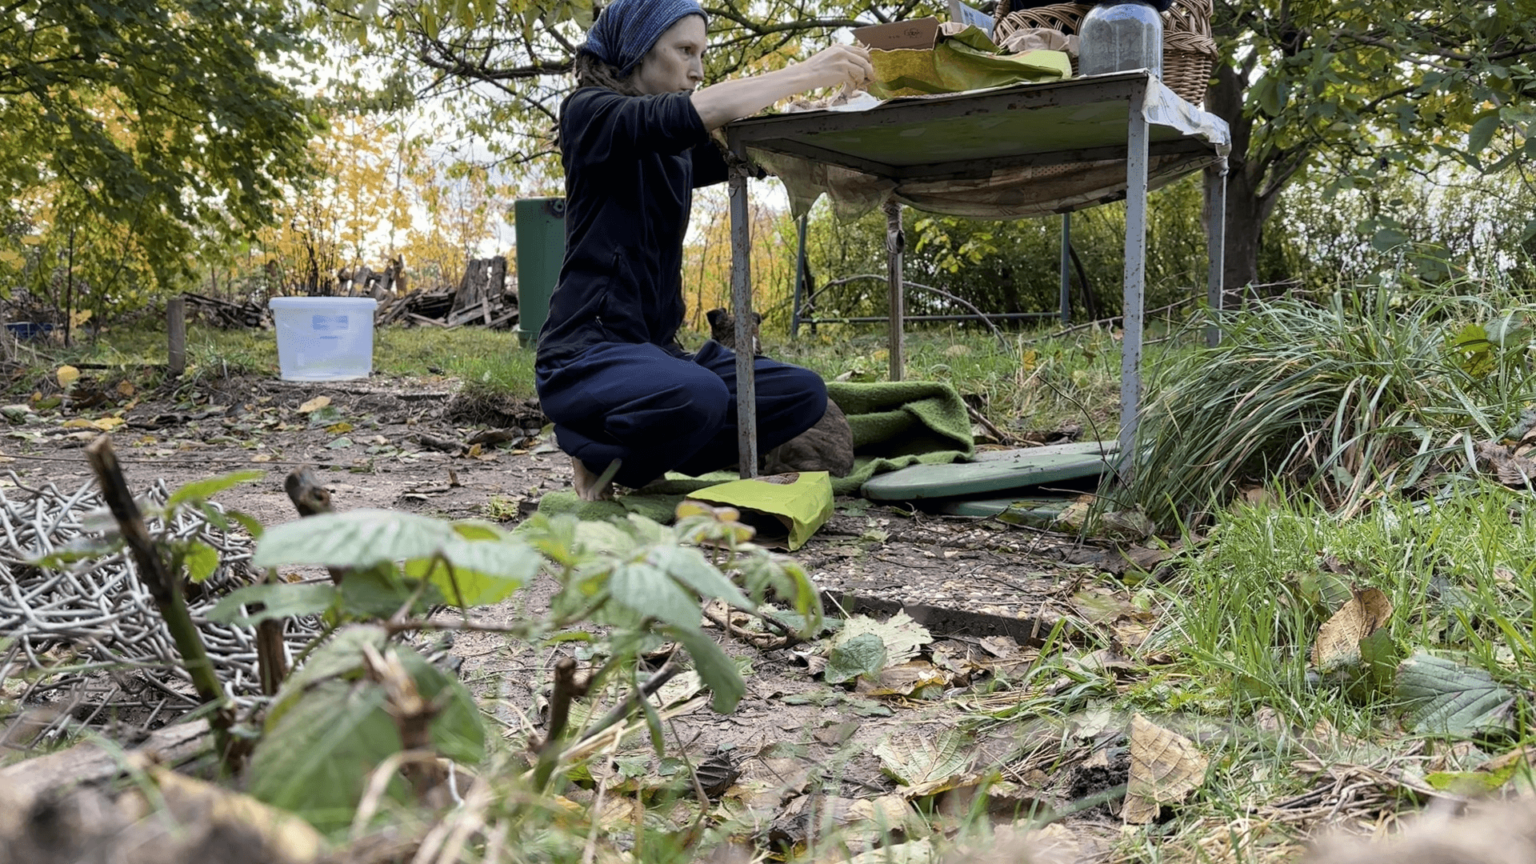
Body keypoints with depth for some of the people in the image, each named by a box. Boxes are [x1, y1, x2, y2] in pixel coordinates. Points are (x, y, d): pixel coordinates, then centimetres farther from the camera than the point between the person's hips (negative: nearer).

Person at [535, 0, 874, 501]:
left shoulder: (676, 152, 20)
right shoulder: (589, 113, -4)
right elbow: (688, 115, -22)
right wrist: (804, 74, -18)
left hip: (653, 349, 8)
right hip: (586, 355, -8)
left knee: (803, 394, -8)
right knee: (698, 397, -37)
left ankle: (631, 460, -1)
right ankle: (598, 459, -5)